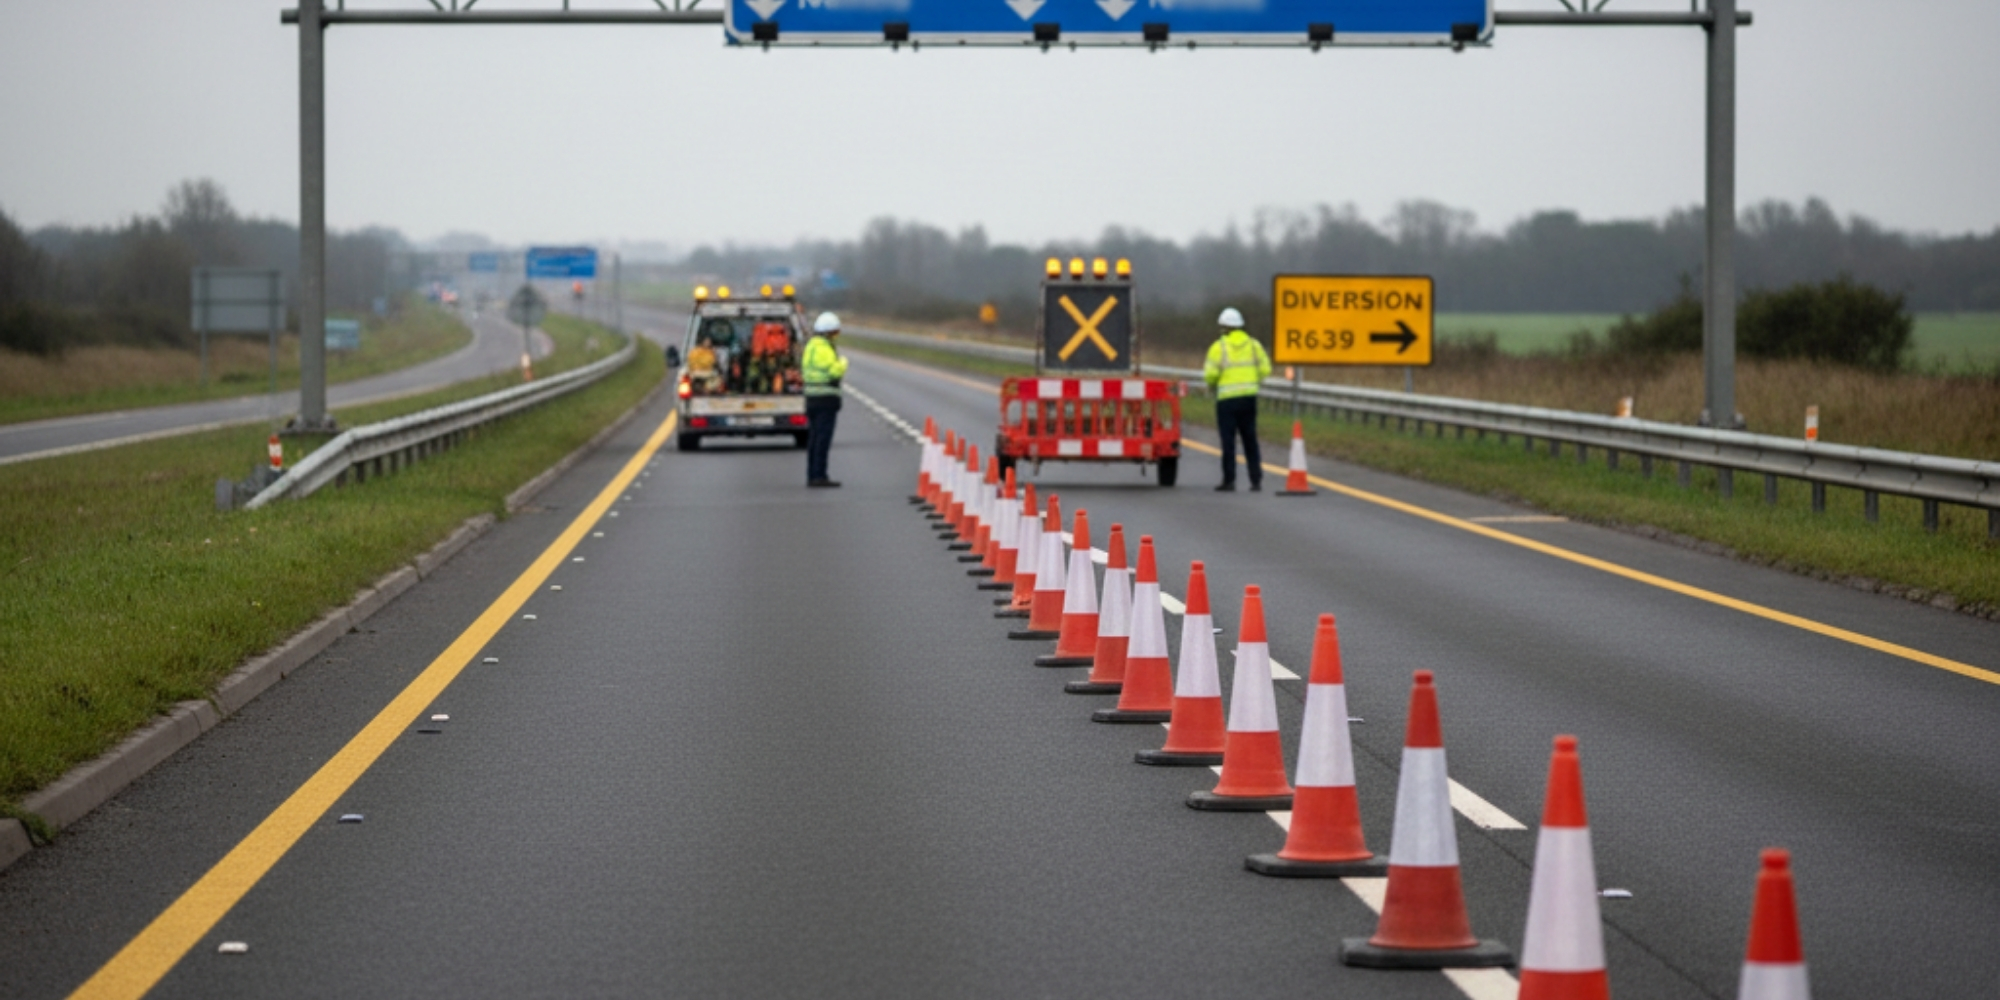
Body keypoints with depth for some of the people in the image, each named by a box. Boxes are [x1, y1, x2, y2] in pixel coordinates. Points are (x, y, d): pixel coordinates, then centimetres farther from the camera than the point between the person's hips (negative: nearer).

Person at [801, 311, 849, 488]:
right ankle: (819, 475, -11)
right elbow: (835, 371, -24)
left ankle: (812, 476, 15)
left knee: (814, 438, 13)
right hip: (826, 398, -10)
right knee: (823, 438, -8)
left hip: (811, 398, 10)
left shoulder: (810, 345, 14)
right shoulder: (824, 348, -16)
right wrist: (843, 362, -3)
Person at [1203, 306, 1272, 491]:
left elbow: (1211, 374, -12)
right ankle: (1256, 479, 5)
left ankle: (1229, 480, -2)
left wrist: (1211, 383, 10)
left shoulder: (1219, 346, -7)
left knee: (1228, 440, 0)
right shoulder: (1253, 344, 7)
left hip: (1228, 398, -4)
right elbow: (1265, 369, 4)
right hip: (1249, 397, 4)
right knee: (1250, 440, 9)